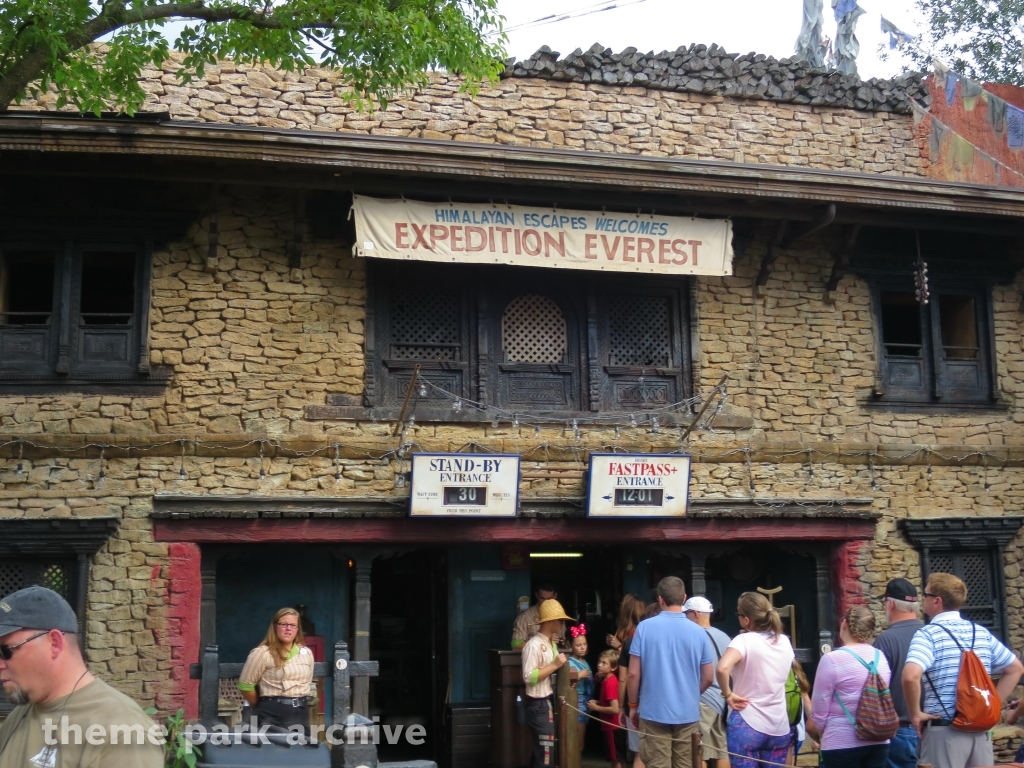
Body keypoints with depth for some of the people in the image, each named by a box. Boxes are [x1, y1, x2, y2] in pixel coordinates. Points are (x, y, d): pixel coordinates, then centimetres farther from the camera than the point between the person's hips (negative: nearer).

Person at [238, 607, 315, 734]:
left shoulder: (306, 653, 11)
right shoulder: (262, 653, -9)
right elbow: (245, 685, -7)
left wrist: (300, 702, 14)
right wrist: (262, 706, 5)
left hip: (301, 712, 6)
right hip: (272, 714, -6)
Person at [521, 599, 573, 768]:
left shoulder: (551, 643, 12)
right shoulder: (534, 645, -17)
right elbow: (529, 677, -24)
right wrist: (555, 665, -21)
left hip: (549, 702, 10)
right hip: (539, 705, -10)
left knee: (541, 751, 16)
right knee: (545, 754, -6)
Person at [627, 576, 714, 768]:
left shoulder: (644, 627, -7)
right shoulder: (698, 632, -2)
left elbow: (634, 674, -7)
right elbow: (708, 677, 4)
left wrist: (633, 705, 8)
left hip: (654, 713, -2)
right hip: (688, 714, 2)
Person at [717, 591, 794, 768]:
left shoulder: (745, 640, -14)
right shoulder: (784, 641, 5)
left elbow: (723, 668, -32)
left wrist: (728, 694, -15)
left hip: (747, 725, -5)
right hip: (779, 727, 6)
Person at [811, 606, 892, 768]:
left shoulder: (832, 659, -14)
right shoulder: (881, 658, 3)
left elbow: (819, 710, -8)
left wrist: (825, 732, 12)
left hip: (842, 744, -5)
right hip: (878, 742, 6)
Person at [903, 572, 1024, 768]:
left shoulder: (928, 634, -11)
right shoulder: (982, 632, 9)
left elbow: (910, 676, -28)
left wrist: (915, 714, -14)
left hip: (944, 730, -6)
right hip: (980, 730, 6)